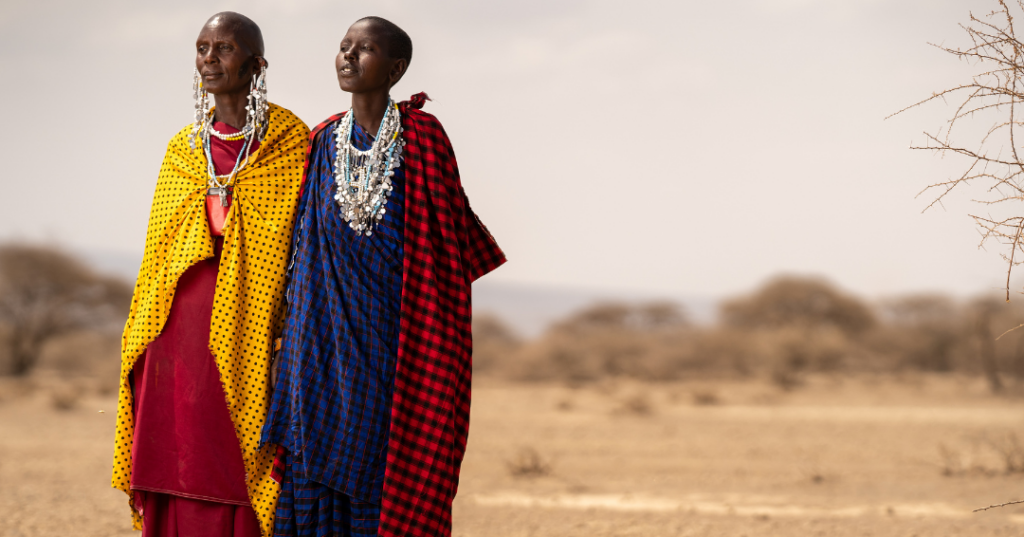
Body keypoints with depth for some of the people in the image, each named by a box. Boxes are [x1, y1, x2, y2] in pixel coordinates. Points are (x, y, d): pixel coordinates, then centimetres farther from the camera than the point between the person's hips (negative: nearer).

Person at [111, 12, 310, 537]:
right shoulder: (183, 148, 15)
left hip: (245, 340, -5)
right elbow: (157, 254, 17)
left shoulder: (290, 143, 0)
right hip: (177, 344, 5)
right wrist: (138, 347, 12)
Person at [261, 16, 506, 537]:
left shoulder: (421, 137, -5)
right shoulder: (324, 142, 9)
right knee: (319, 464, 1)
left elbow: (448, 237, -1)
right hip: (328, 333, 4)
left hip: (394, 331, -4)